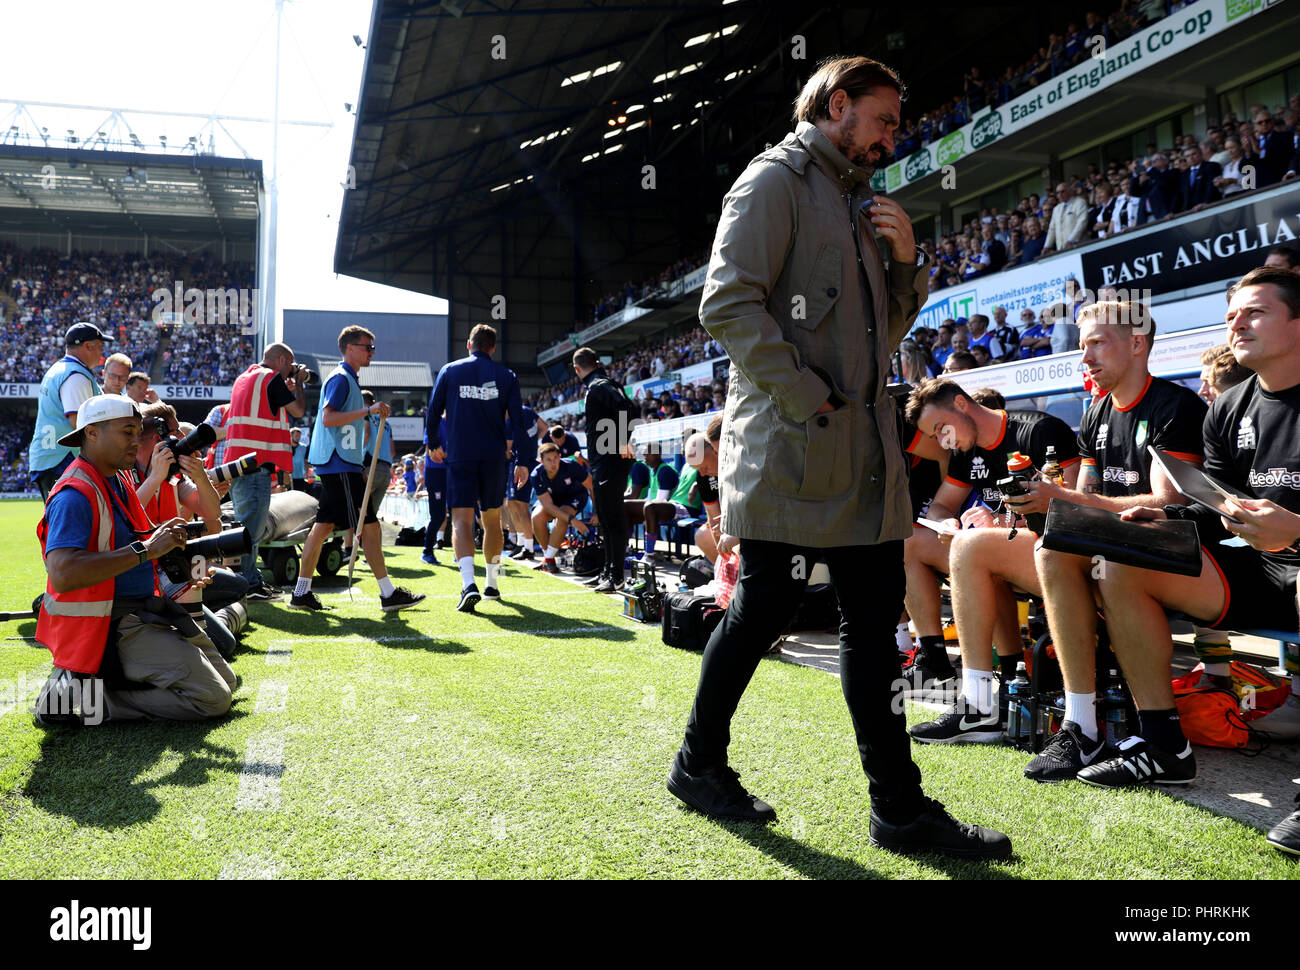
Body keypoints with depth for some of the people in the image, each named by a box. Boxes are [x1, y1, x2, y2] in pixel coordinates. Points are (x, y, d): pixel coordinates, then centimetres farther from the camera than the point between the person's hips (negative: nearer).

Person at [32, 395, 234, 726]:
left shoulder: (118, 484, 15)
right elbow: (63, 574, -31)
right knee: (212, 698, -18)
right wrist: (145, 550, -27)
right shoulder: (75, 493, -17)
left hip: (144, 613, 10)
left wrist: (166, 540, 4)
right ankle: (85, 698, -8)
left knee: (225, 680, 15)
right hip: (112, 627, -10)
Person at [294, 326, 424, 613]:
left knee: (324, 525, 9)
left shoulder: (348, 379, 22)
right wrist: (368, 411, -23)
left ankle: (302, 592, 12)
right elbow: (327, 417, -21)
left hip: (341, 465, 10)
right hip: (340, 465, -10)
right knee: (369, 525, -8)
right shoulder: (340, 378, -10)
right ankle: (388, 593, -4)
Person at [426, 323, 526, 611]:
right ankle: (491, 583, 23)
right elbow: (518, 420, 0)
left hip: (459, 456, -1)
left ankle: (469, 584, -25)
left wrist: (434, 443, 23)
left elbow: (433, 411, 7)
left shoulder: (449, 371, 3)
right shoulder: (506, 376, 3)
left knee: (461, 520, -5)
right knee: (492, 520, 15)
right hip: (494, 457, 1)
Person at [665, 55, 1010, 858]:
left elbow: (884, 332, 26)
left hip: (865, 452, 9)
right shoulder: (776, 179, -2)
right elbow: (728, 303, -16)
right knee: (764, 609, 0)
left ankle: (900, 807, 18)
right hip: (793, 451, -9)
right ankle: (700, 764, 20)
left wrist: (906, 262, 9)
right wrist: (806, 397, -19)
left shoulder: (855, 204, 25)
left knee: (875, 618, 8)